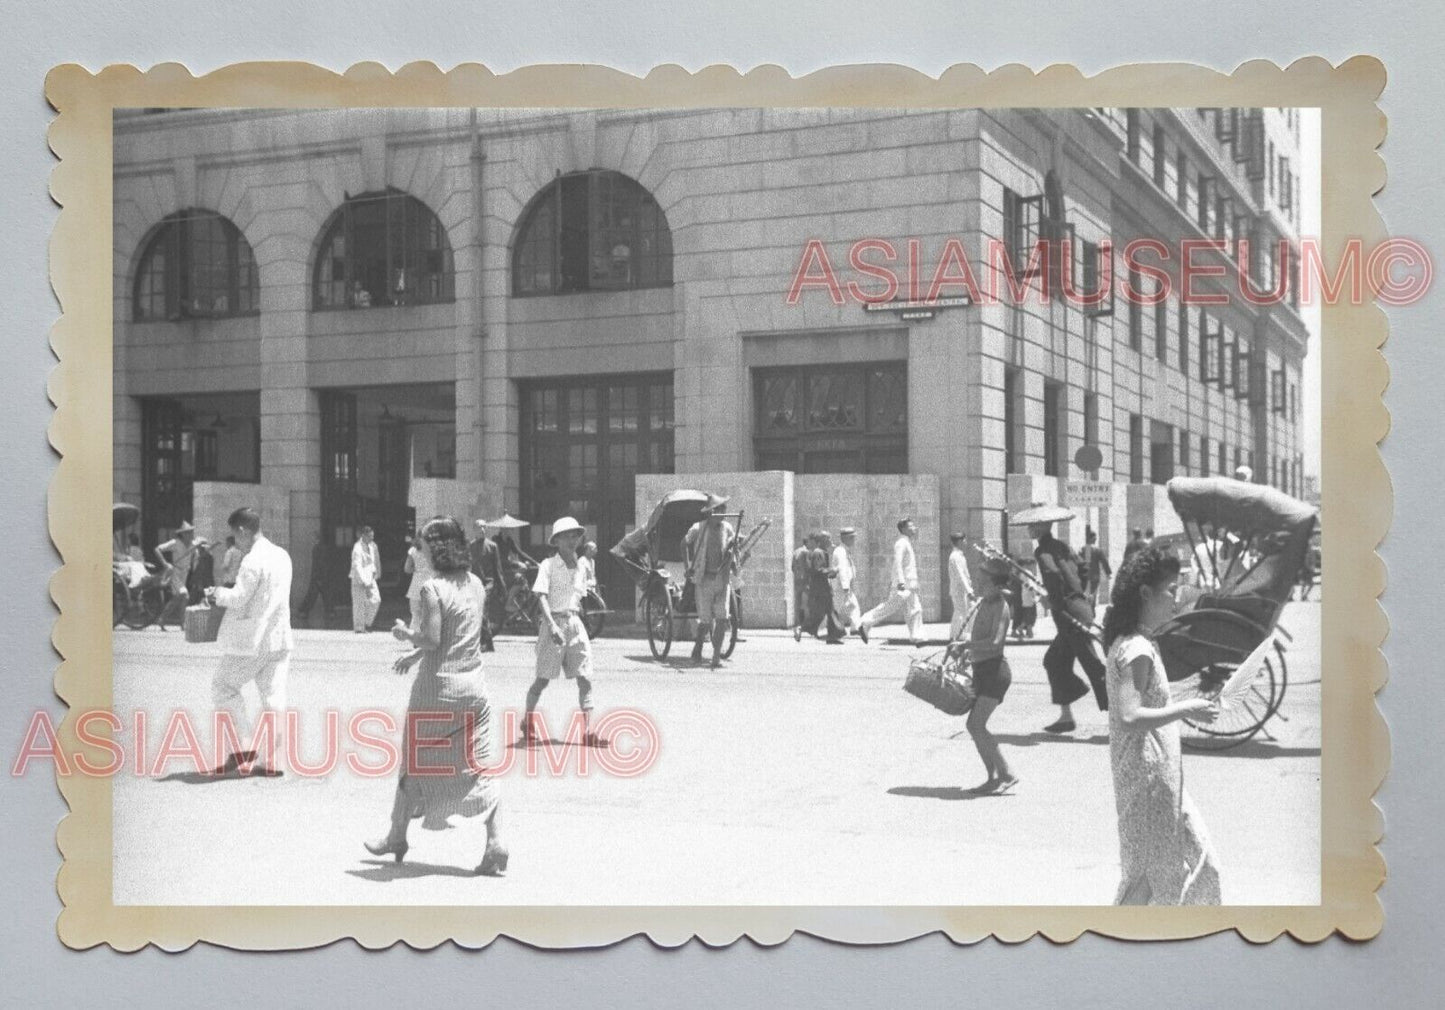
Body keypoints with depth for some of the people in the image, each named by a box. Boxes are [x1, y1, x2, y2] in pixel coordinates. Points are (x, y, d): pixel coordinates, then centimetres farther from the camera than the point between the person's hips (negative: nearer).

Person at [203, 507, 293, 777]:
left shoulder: (253, 561, -17)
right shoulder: (282, 555, 10)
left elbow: (239, 599, -18)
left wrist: (218, 594, 1)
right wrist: (227, 592, 15)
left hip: (252, 641, -8)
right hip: (280, 639, 8)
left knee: (223, 686, 8)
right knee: (273, 695, 6)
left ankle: (243, 748, 3)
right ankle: (269, 759, 6)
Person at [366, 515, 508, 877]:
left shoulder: (432, 589, -14)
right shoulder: (476, 585, 7)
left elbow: (431, 638, -20)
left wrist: (406, 634, 0)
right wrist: (416, 655, 21)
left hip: (437, 689, -5)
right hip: (473, 684, 5)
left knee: (416, 762, 12)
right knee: (479, 765, 4)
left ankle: (397, 838, 27)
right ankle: (495, 843, -6)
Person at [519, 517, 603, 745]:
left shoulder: (581, 569, 10)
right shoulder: (548, 566, -7)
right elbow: (541, 598, -16)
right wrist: (552, 625, -27)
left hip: (575, 623, 5)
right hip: (553, 624, -5)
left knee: (585, 679, -3)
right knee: (543, 679, 3)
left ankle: (587, 731, -3)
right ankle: (527, 723, 24)